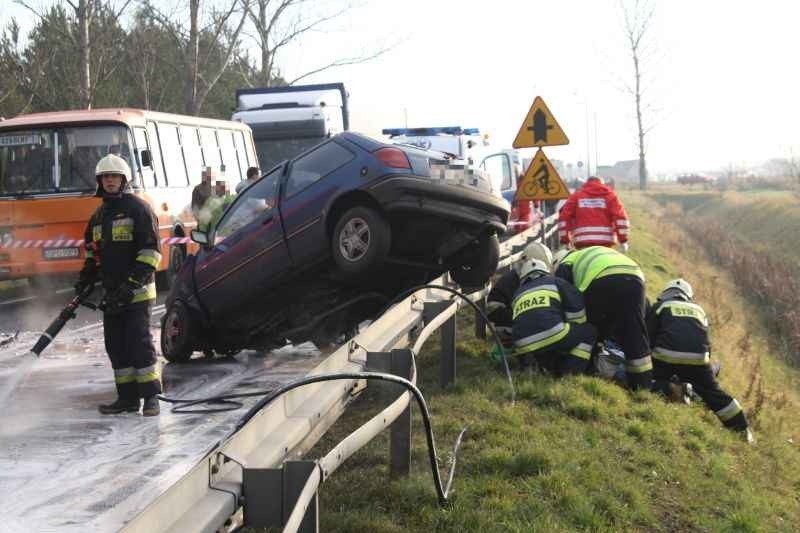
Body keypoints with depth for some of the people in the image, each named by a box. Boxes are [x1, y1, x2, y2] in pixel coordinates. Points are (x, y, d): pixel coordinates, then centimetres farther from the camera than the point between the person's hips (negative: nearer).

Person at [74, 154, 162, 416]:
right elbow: (93, 252, 28)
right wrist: (85, 279, 13)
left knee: (139, 342, -10)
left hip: (137, 292, -7)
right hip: (112, 294, 8)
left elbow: (151, 250, -11)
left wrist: (134, 282, -19)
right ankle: (127, 397, 13)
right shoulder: (98, 216, 18)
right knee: (116, 345, 7)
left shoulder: (138, 209, -5)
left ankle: (150, 396, -5)